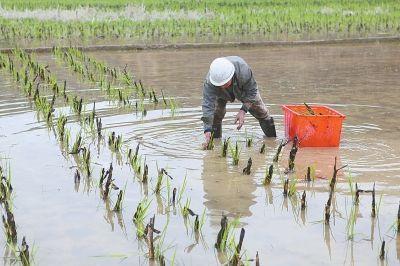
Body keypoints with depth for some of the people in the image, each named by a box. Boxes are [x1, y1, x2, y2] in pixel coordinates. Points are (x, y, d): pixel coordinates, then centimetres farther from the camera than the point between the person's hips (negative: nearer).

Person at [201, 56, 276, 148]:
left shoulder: (243, 70, -47)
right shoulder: (209, 83, -45)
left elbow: (251, 91, -30)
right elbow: (207, 105, -48)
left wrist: (243, 110, -41)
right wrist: (207, 131, -58)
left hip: (243, 89, 0)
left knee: (261, 112, 6)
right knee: (216, 114, -15)